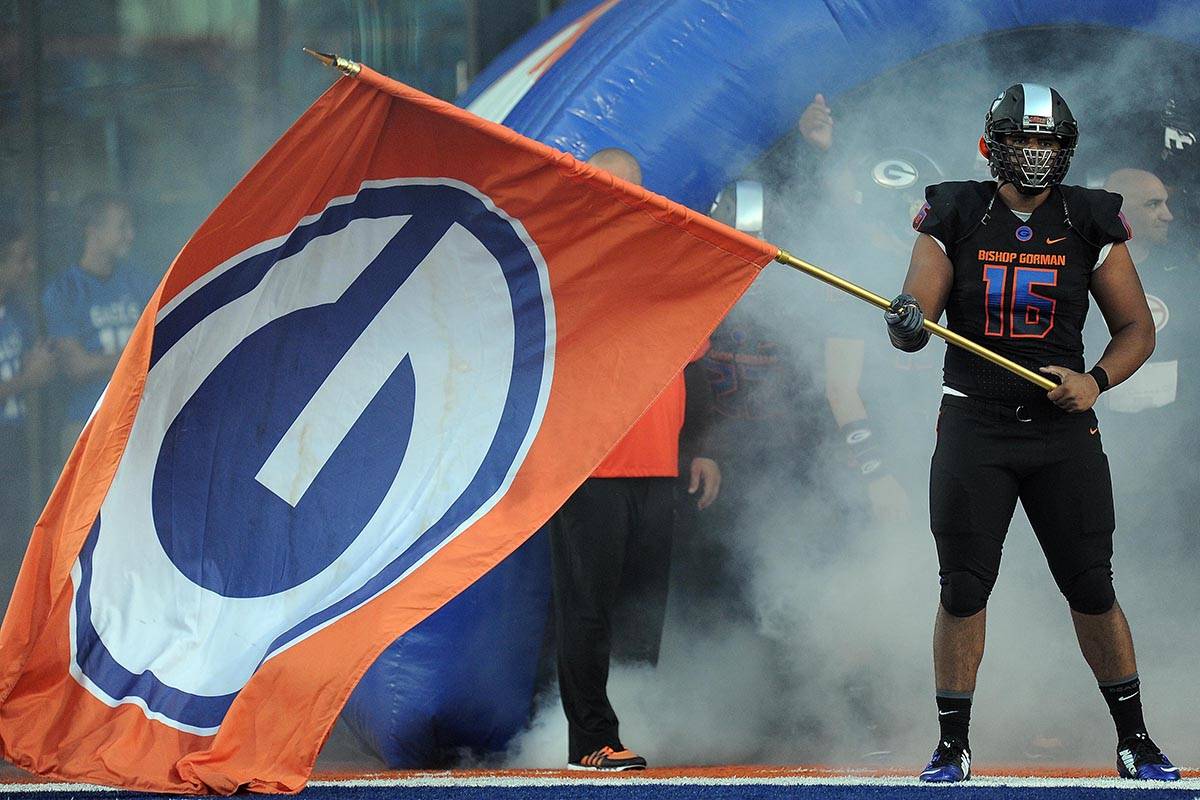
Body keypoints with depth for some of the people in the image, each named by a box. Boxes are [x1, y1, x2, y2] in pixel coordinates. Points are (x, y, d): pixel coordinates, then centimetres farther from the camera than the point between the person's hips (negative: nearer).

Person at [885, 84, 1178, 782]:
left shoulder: (1090, 224, 3)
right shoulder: (955, 218, 1)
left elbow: (1137, 327, 8)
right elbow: (915, 317, -4)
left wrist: (1095, 381, -10)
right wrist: (906, 324, -28)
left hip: (1063, 431, 0)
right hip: (974, 429, 0)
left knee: (1093, 591, -1)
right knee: (963, 592, -1)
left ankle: (1134, 740, 11)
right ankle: (953, 746, 10)